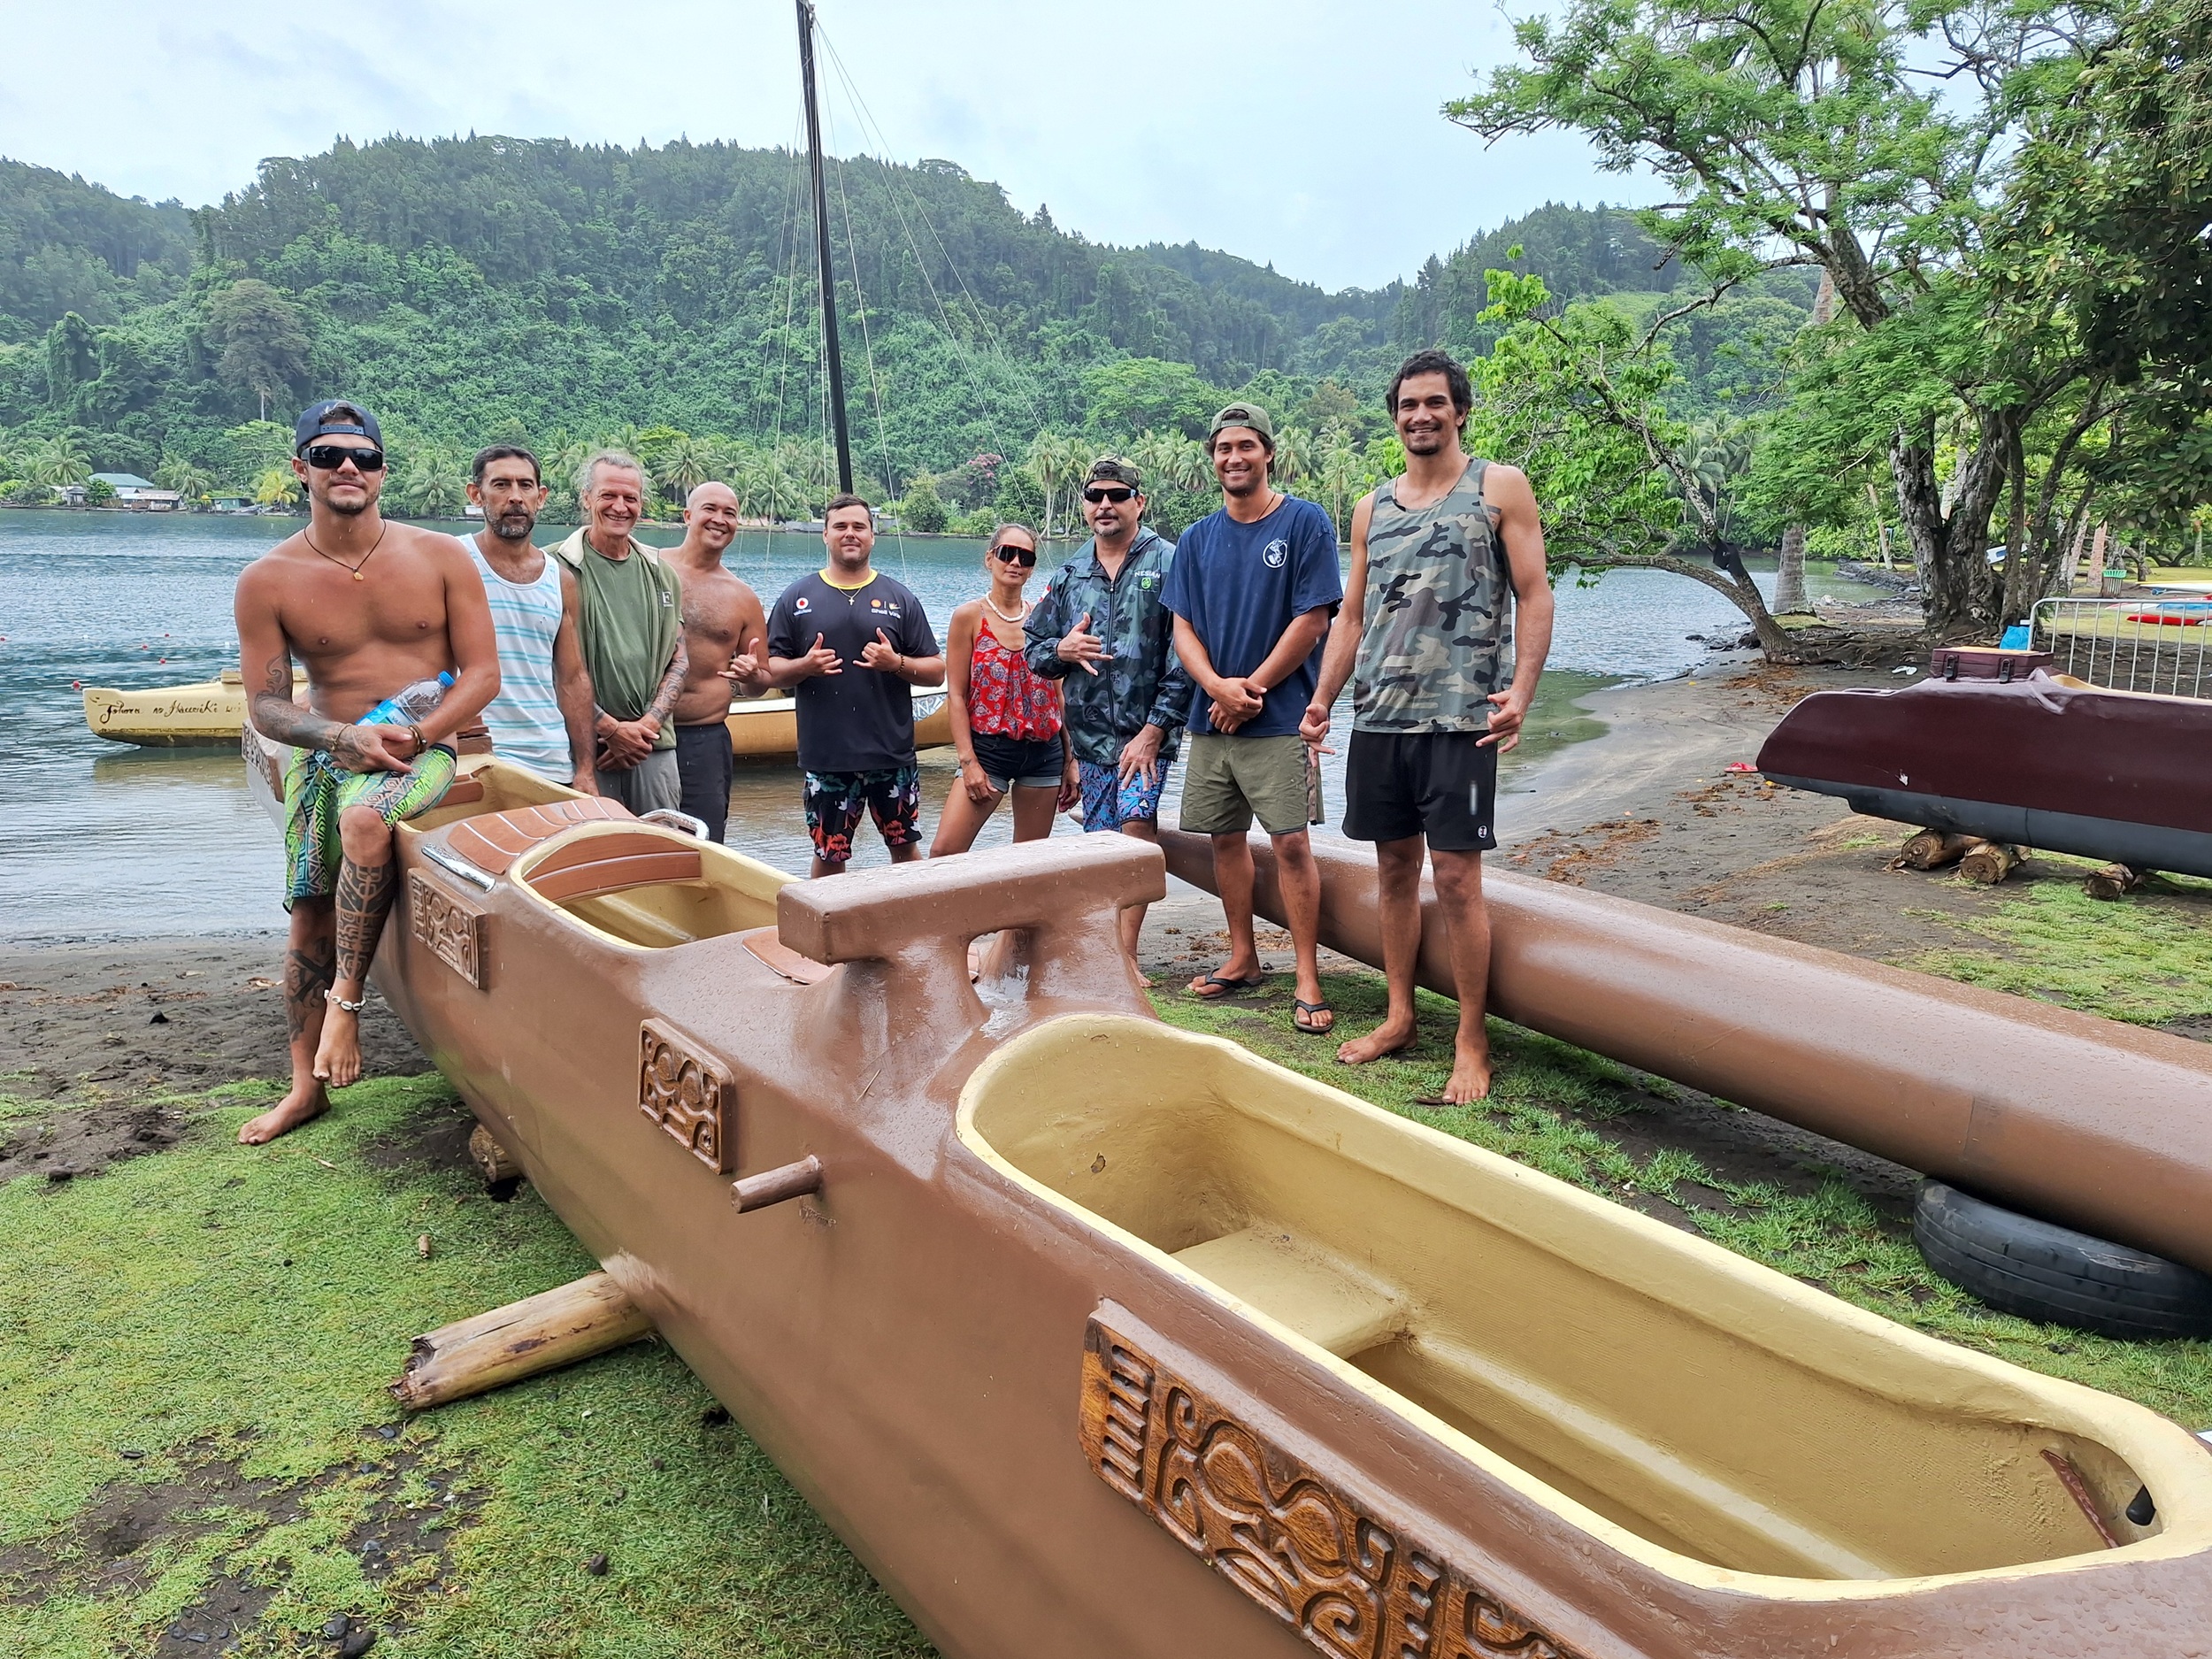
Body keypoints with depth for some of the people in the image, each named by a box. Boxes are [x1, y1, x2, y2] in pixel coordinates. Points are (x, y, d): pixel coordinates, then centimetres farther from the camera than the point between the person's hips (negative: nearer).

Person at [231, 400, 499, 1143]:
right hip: (323, 756, 3)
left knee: (365, 818, -35)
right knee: (310, 920, 5)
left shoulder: (440, 558, -3)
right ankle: (306, 1086, 21)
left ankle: (346, 1000, -19)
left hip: (424, 751, -3)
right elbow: (265, 706, 0)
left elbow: (483, 671, -3)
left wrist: (417, 736, -17)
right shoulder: (268, 581, -1)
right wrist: (343, 737, -19)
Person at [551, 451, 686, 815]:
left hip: (654, 746, 4)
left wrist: (648, 723, -3)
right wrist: (610, 728, -11)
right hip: (583, 744, -4)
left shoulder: (661, 573, 14)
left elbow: (679, 659, 12)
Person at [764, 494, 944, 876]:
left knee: (905, 846, 9)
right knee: (828, 855, 7)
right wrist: (804, 666, -15)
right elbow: (769, 669, 6)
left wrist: (897, 663, -13)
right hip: (825, 756, 0)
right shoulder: (797, 597, 7)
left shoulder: (900, 599, 7)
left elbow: (936, 672, 6)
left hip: (893, 754, 0)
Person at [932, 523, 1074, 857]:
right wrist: (968, 761, -12)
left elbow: (1057, 694, 11)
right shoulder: (969, 616, -2)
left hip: (1044, 753, 3)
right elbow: (956, 695, -5)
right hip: (989, 750, -3)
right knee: (942, 853, -14)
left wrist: (1070, 761, 8)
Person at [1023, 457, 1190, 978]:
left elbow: (1183, 655, -9)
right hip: (1089, 733, 5)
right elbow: (1033, 648, 18)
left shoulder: (1167, 563, -3)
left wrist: (1155, 729, -15)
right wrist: (1062, 649, -6)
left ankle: (1125, 954, -12)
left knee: (1136, 822, -19)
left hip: (1147, 729, -4)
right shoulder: (1067, 576, 13)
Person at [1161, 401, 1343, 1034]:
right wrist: (1218, 685, -12)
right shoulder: (1197, 539, 11)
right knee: (1225, 837, 11)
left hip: (1279, 717, -5)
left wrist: (1250, 688, -10)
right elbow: (1183, 627, 7)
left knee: (1290, 841, -8)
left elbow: (1312, 620, -9)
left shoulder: (1305, 523, -3)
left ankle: (1307, 979, 0)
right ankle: (1242, 959, 25)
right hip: (1210, 718, 5)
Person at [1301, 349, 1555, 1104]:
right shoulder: (1372, 507, 15)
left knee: (1456, 878, -5)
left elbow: (1534, 596, -3)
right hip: (1378, 716, 5)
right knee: (1395, 868, 11)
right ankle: (1400, 1017, 24)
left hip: (1460, 718, -5)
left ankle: (1471, 1041, 8)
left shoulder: (1501, 487, 3)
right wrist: (1322, 698, 7)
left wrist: (1521, 690, -17)